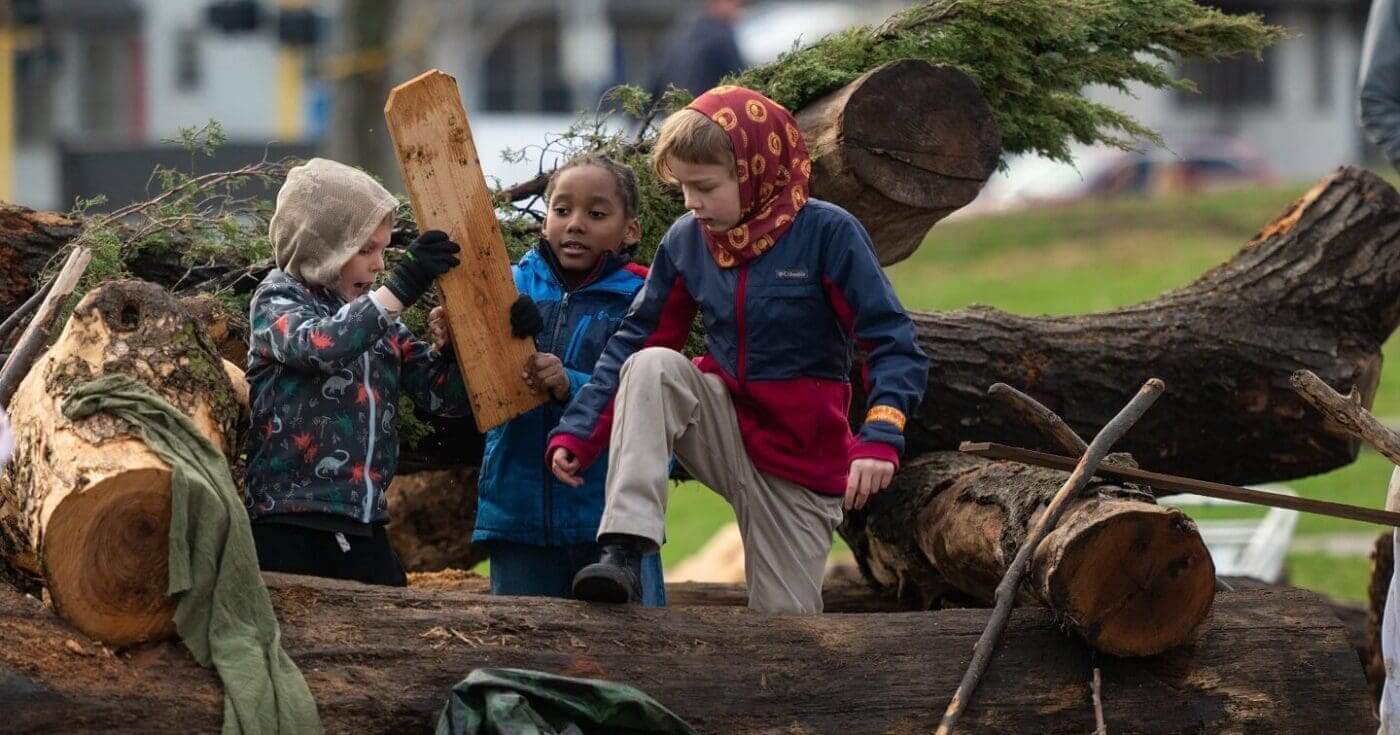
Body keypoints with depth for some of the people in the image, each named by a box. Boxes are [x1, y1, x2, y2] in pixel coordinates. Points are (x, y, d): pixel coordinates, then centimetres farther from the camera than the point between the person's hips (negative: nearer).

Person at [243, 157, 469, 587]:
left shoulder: (375, 318, 16)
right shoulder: (277, 300, 0)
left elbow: (446, 394, 10)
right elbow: (319, 344, -23)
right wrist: (402, 287, -26)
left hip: (364, 529, 6)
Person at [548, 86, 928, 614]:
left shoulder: (825, 233, -16)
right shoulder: (686, 241, -3)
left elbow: (894, 346, -19)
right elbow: (636, 343, 1)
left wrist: (880, 439, -33)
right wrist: (577, 433, -9)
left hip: (801, 453, -3)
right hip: (725, 426, 3)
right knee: (652, 367, -27)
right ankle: (623, 552, -34)